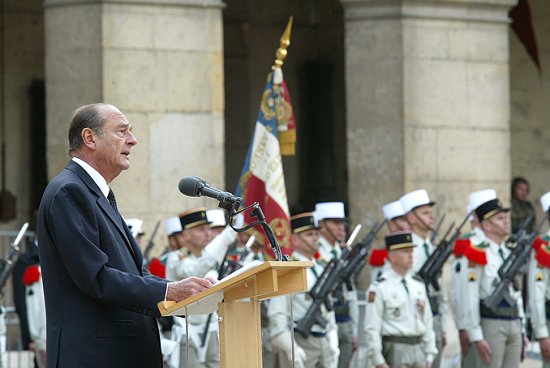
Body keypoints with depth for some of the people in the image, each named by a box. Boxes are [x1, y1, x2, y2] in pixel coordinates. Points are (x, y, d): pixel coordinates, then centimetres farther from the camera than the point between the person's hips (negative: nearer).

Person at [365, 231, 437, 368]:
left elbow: (428, 323, 17)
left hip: (419, 350, 7)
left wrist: (429, 356, 11)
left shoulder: (418, 286, 13)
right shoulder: (380, 288, -7)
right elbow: (372, 328, -11)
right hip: (395, 350, -7)